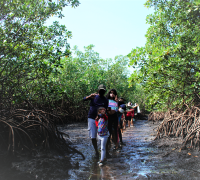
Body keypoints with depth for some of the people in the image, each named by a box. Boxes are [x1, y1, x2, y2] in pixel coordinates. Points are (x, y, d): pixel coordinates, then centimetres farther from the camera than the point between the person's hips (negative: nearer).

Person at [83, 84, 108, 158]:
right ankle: (96, 152, 17)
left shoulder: (105, 100, 3)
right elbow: (84, 99, -8)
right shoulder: (94, 96, 4)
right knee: (93, 137, 1)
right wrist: (89, 96, -30)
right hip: (91, 119, 1)